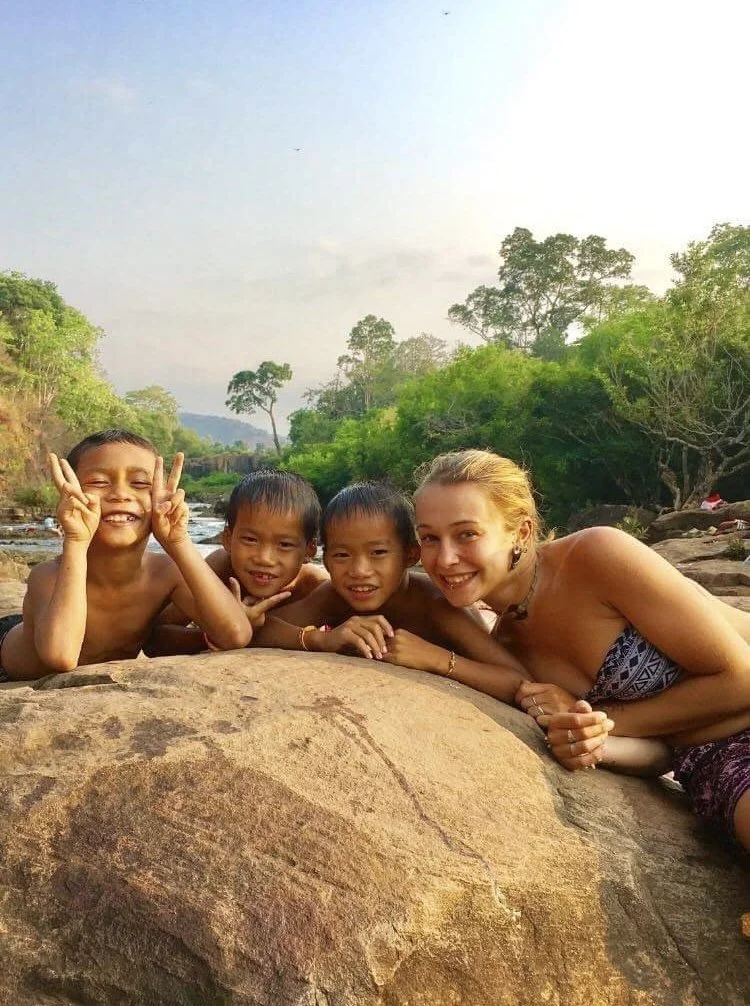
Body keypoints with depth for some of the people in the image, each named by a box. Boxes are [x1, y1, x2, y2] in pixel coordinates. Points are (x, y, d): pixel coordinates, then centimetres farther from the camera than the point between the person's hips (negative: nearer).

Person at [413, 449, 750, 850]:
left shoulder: (597, 555, -21)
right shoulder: (506, 646, -4)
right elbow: (657, 752, -1)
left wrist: (604, 720, -13)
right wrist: (590, 742, -22)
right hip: (713, 762, 4)